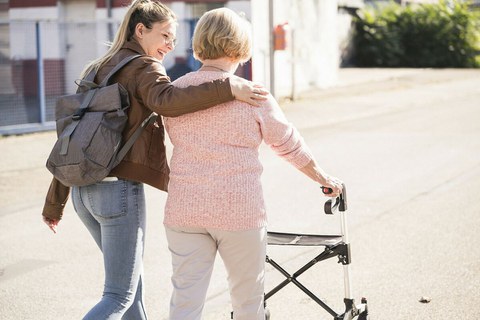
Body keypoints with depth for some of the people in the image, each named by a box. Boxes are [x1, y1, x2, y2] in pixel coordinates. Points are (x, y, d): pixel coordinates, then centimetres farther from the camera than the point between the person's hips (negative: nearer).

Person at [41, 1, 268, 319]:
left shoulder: (95, 70, 18)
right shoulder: (142, 67, -7)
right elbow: (167, 100, -32)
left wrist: (55, 202, 20)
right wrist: (228, 87, -36)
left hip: (83, 190, 9)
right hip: (120, 188, -9)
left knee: (131, 277, 23)